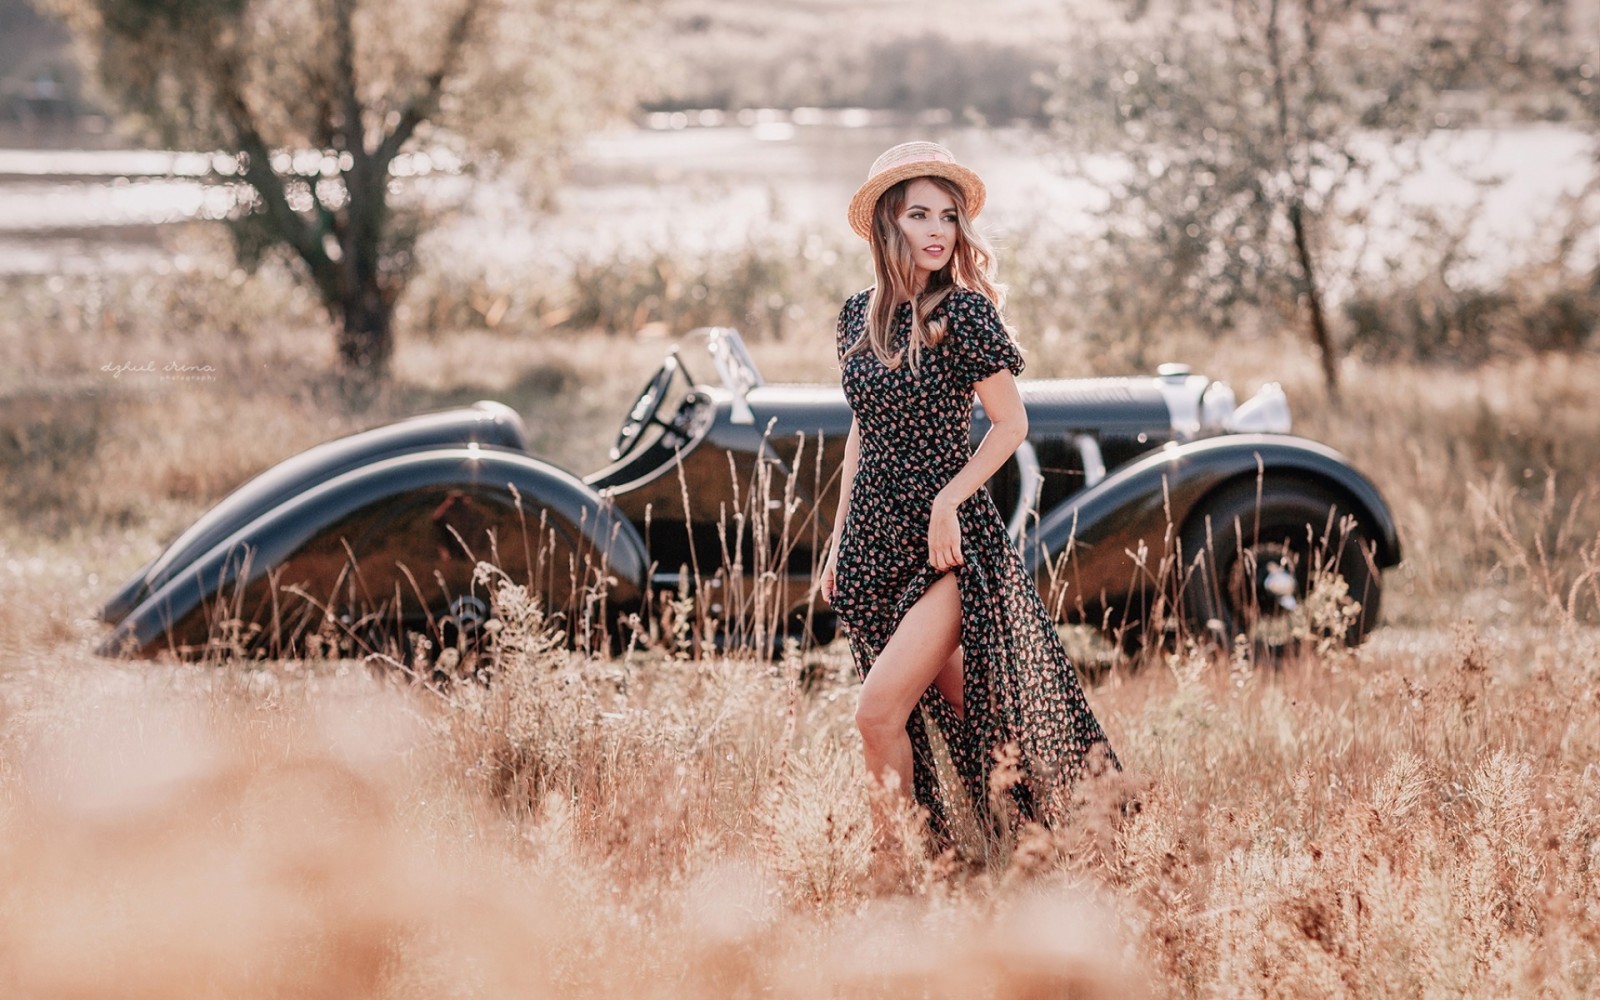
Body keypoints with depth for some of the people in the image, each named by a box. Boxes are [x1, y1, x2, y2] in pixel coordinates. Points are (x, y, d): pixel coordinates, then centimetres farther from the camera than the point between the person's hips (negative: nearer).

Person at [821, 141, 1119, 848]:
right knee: (949, 707, 9)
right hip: (874, 544, 5)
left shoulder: (962, 311, -9)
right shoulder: (859, 314, 8)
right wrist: (839, 539, 15)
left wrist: (947, 503, -16)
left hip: (946, 547, -5)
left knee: (879, 709, -17)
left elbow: (1011, 423, -7)